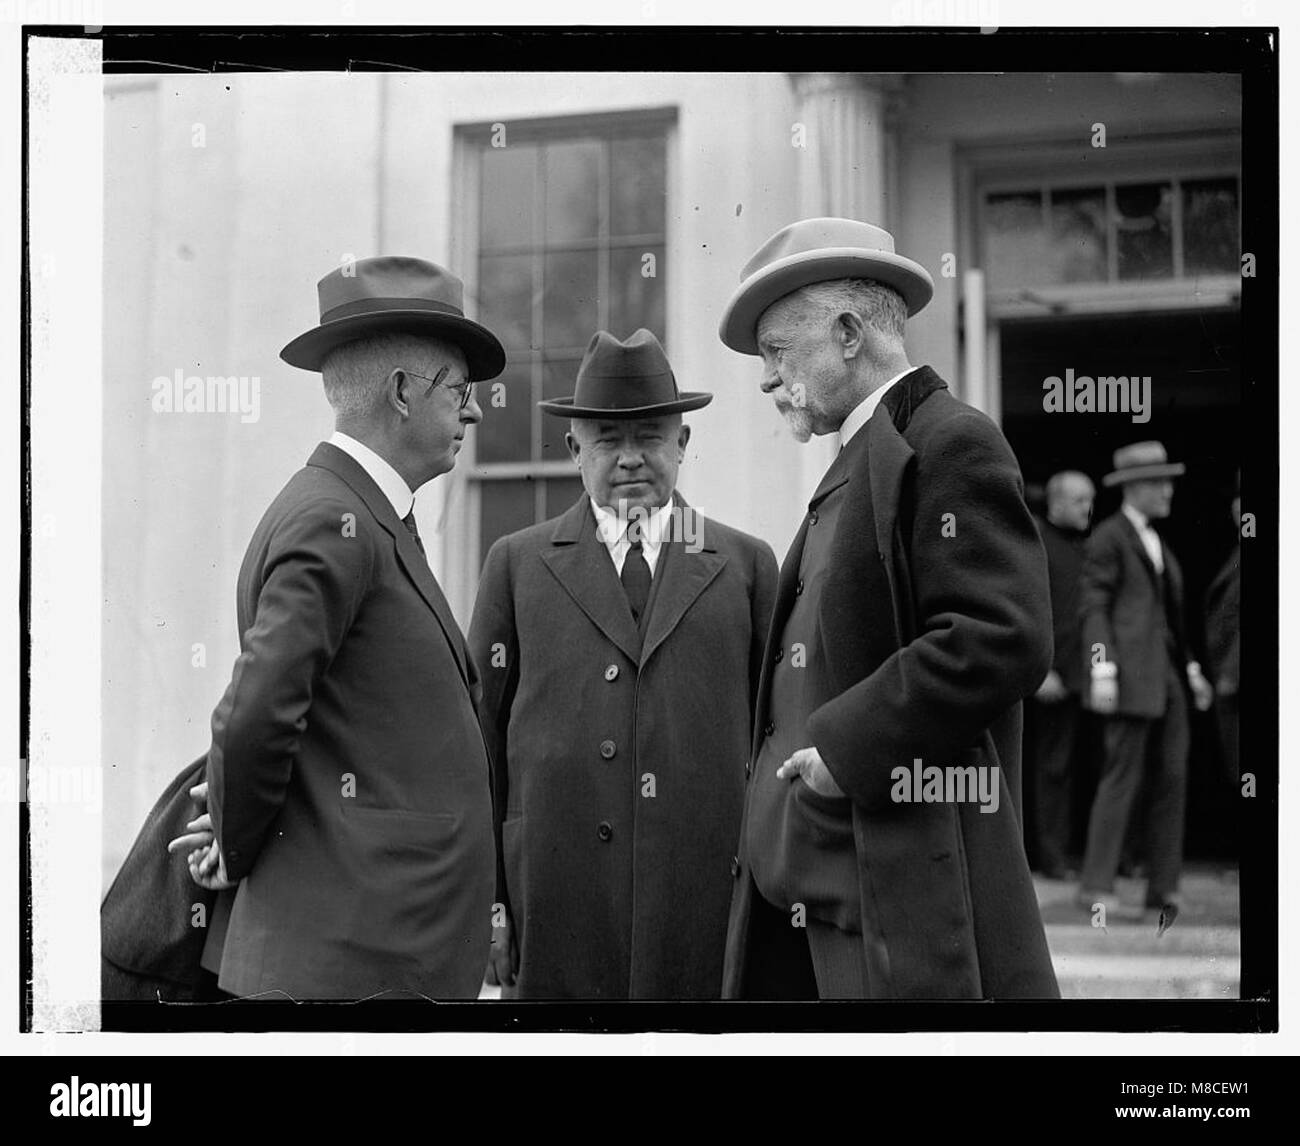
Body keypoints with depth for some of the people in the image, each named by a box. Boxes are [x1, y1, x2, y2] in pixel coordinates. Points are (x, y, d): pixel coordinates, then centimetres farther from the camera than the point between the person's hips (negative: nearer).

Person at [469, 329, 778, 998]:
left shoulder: (746, 564, 12)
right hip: (555, 913, 0)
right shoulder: (518, 564, 11)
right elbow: (480, 739, 8)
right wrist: (485, 900, 1)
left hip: (710, 913, 0)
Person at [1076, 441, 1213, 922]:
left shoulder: (1156, 543, 22)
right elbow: (1094, 607, -11)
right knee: (1123, 777, -9)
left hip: (1167, 676, 8)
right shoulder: (1108, 538, -4)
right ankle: (1096, 887, -5)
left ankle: (1163, 887, 9)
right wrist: (1102, 671, -20)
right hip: (1131, 674, -8)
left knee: (1172, 778, 5)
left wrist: (1192, 669, 21)